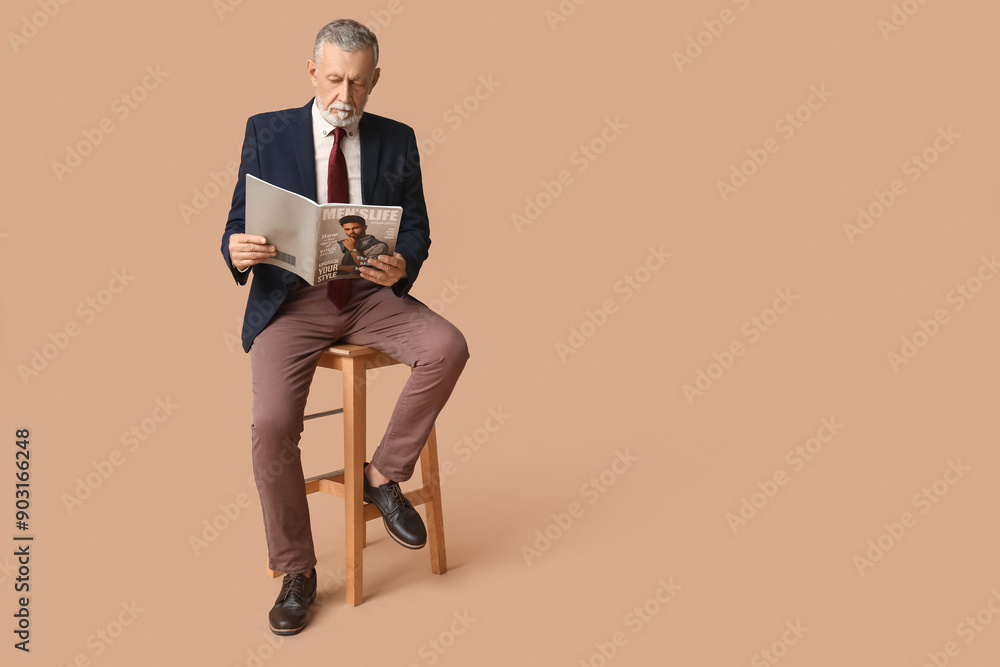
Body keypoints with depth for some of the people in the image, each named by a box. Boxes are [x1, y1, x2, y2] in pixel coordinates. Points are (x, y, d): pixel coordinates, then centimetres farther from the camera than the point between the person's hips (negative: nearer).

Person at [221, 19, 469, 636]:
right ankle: (296, 571, 1)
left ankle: (385, 475, -4)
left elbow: (417, 231, 7)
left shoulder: (397, 140, 9)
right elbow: (239, 225, 4)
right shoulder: (267, 132, 6)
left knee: (448, 348, -27)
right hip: (291, 300, -1)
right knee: (272, 427, -22)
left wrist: (402, 265, -17)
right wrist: (238, 251, -21)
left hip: (371, 294, 2)